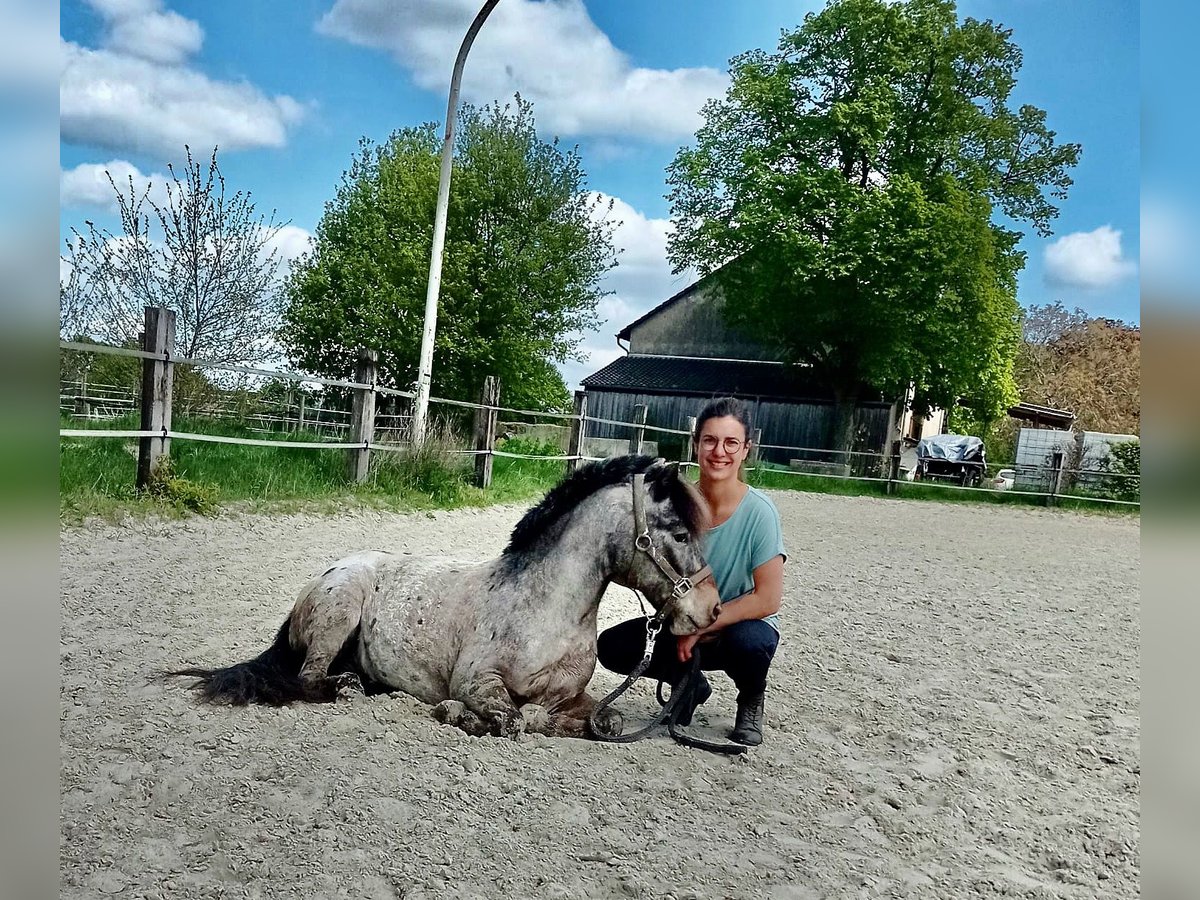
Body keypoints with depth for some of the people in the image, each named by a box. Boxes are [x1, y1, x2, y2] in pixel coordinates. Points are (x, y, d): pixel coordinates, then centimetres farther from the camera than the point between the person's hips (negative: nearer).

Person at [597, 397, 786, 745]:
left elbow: (768, 599, -23)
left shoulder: (759, 512, -22)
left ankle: (751, 701, 0)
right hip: (685, 627, 4)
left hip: (744, 624, -4)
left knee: (747, 642, -38)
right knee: (612, 647, -15)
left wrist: (700, 627, -21)